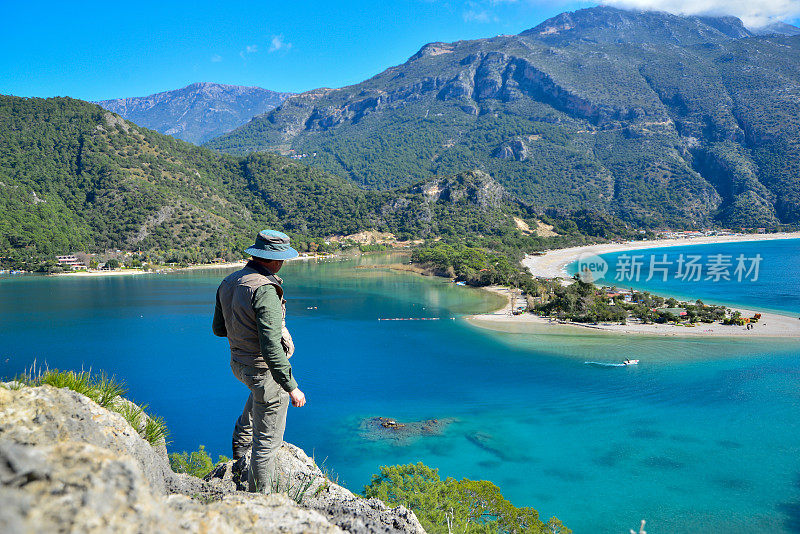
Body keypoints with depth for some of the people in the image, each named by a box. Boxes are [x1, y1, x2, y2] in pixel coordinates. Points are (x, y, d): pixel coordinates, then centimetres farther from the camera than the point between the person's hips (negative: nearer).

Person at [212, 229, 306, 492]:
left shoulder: (229, 282, 0)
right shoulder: (265, 290, -28)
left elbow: (218, 328, 11)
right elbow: (271, 347, -31)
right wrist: (291, 387, -26)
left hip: (239, 363, 9)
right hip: (266, 371, -9)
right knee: (268, 440, 7)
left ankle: (241, 443, 49)